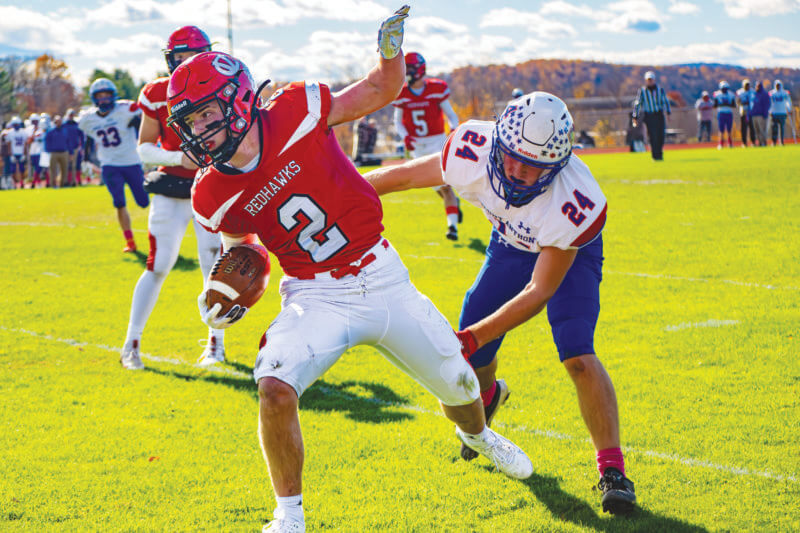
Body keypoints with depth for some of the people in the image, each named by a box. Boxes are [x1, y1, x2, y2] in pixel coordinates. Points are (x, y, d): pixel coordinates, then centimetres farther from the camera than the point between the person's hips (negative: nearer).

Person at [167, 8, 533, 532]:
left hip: (383, 278, 0)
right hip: (316, 297, 0)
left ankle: (477, 433, 53)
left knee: (459, 386, 14)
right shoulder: (216, 196, -9)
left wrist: (391, 49, -23)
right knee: (276, 391, -27)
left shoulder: (295, 112, -17)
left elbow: (381, 92, -4)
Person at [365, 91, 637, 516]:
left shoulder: (574, 203, -42)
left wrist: (476, 336, -37)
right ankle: (489, 395, 45)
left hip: (568, 252, -4)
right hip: (511, 244, 4)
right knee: (470, 361, 6)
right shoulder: (474, 152, -35)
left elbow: (541, 290, -32)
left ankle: (612, 469, -11)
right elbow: (407, 175, -15)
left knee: (578, 357, -24)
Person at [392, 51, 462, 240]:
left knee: (444, 184, -13)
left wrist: (454, 130, -19)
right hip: (417, 146, 3)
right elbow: (398, 121, 9)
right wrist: (405, 137, -10)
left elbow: (450, 114, 0)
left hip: (437, 141, -3)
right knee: (436, 185, 8)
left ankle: (452, 225, -13)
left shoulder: (437, 89, -8)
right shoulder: (401, 94, -1)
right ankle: (453, 201, 40)